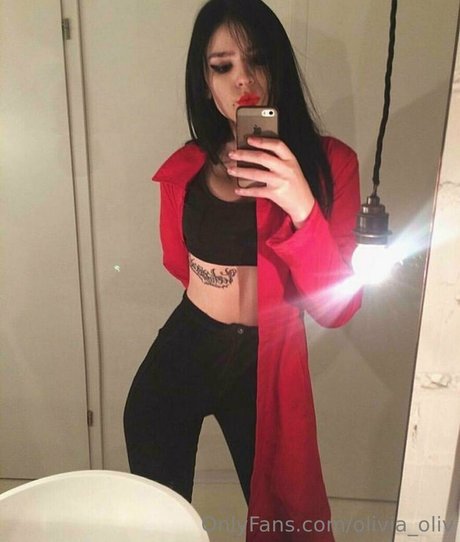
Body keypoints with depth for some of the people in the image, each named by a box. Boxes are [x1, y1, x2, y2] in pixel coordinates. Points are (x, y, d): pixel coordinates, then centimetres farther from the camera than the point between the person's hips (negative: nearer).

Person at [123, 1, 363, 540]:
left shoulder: (328, 162, -11)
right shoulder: (185, 168, -3)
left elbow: (337, 308, -18)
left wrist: (301, 206, -31)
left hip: (266, 368, -1)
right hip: (178, 357, 2)